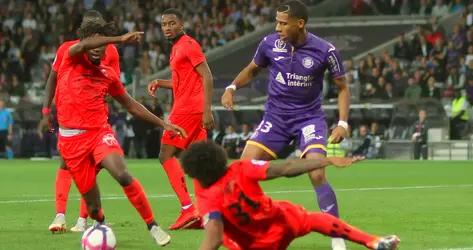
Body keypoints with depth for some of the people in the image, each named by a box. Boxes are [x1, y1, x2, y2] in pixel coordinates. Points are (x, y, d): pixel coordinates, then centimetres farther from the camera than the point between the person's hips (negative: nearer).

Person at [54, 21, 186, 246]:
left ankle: (152, 226, -20)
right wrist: (120, 39, -32)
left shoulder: (108, 74, 12)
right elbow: (83, 45, -22)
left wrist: (163, 123, 19)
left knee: (122, 174, -29)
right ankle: (102, 225, 37)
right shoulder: (71, 61, 2)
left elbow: (131, 105, 23)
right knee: (92, 205, 0)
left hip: (100, 132, 2)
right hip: (72, 140, -2)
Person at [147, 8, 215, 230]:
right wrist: (159, 83, 13)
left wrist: (207, 110, -23)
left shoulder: (188, 45, -10)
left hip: (187, 110, -10)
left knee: (166, 156, -7)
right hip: (193, 110, 10)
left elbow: (207, 77, -16)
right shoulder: (177, 48, 19)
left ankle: (188, 208, -14)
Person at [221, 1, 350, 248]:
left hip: (309, 117, -3)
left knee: (317, 174, -21)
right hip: (275, 116, 3)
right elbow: (252, 69, 13)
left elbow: (342, 87, -1)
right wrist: (232, 87, -6)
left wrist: (342, 123, -13)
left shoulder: (324, 51, -15)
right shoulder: (270, 43, -8)